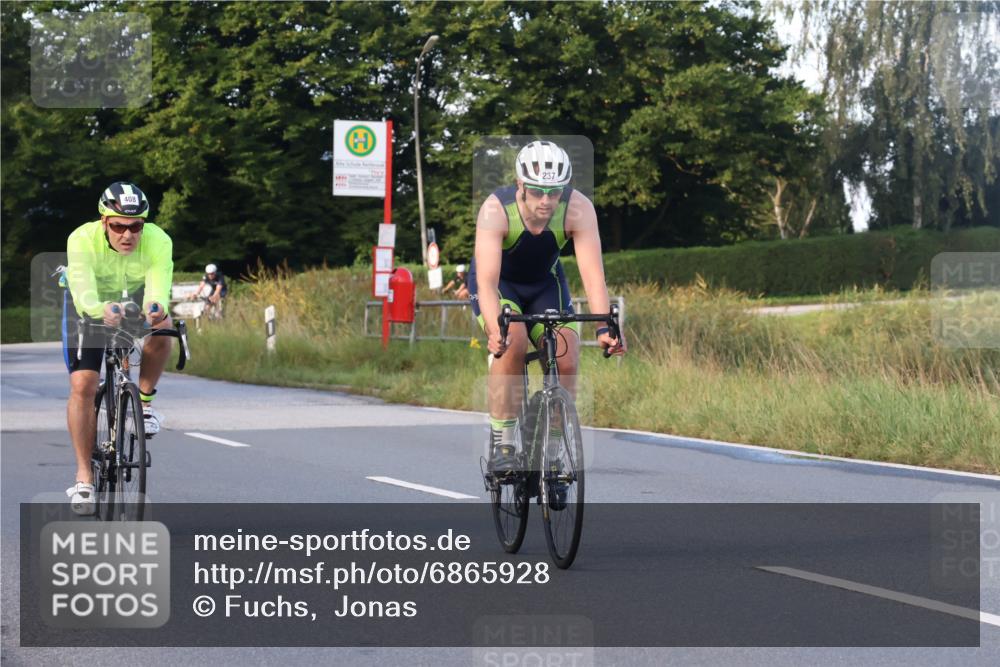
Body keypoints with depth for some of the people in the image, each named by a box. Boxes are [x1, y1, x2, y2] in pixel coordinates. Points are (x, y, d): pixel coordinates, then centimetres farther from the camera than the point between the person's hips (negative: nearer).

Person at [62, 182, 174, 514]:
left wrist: (156, 308, -68)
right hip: (89, 304, -1)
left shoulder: (158, 241, -32)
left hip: (135, 299, 1)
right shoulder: (83, 240, -35)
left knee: (161, 329, -32)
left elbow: (158, 286, -45)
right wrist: (101, 310, -68)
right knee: (82, 384, -15)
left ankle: (144, 402, -8)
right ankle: (84, 476, -7)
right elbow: (82, 291, -47)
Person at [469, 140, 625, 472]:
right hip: (499, 281, -2)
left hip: (545, 282, 3)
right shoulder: (495, 210, -34)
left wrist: (605, 326, -49)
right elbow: (487, 281, -42)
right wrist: (495, 330, -57)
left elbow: (593, 273, -35)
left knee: (567, 360, -16)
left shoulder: (579, 209, -29)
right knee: (513, 343, -30)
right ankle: (502, 441, -19)